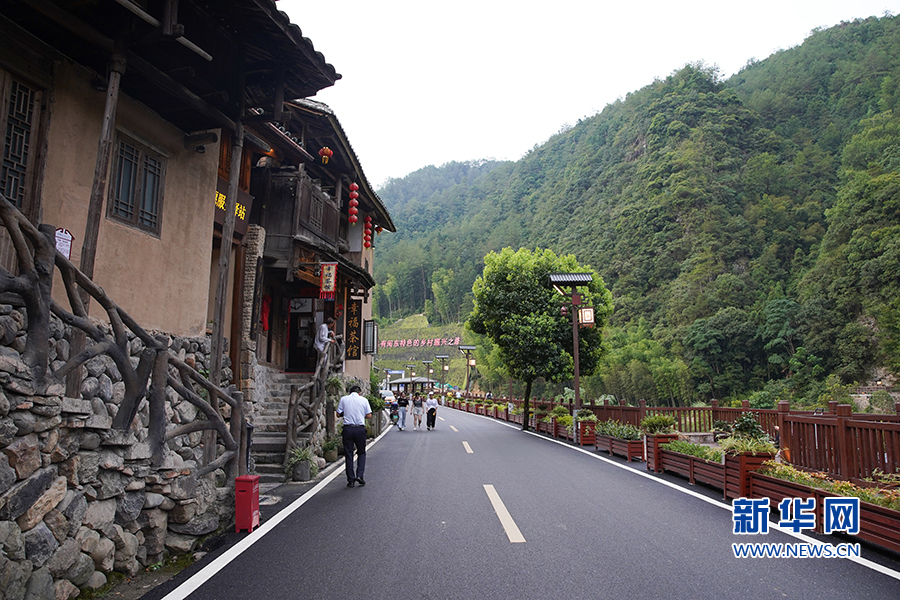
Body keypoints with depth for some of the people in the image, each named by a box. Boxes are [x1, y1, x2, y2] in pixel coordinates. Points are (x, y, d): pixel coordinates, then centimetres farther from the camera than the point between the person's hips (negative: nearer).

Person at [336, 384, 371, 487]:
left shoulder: (343, 399, 5)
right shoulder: (364, 400, 5)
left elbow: (339, 414, 5)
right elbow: (369, 415, 3)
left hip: (347, 428, 0)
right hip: (360, 428, 0)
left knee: (348, 455, 7)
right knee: (361, 453, 14)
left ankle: (351, 480, 8)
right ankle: (359, 475, 0)